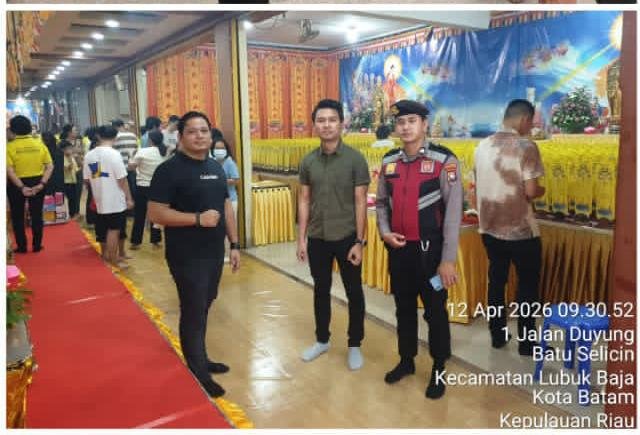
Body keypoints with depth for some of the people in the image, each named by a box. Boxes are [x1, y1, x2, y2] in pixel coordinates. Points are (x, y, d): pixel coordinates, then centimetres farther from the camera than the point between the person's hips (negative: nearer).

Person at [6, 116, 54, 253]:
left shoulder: (10, 146, -10)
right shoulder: (39, 143, -3)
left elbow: (9, 170, -18)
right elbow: (50, 166, -7)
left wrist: (21, 187, -17)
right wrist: (42, 184, -10)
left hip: (16, 184, -2)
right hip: (37, 183, 2)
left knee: (18, 216, 13)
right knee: (37, 215, 12)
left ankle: (22, 246, 17)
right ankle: (37, 245, 17)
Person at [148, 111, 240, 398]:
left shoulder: (216, 167, 9)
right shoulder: (169, 170, -13)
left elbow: (226, 206, 14)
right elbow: (156, 214, -17)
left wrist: (234, 244, 11)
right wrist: (198, 218, -24)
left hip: (214, 252, 7)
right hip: (186, 256, -7)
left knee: (203, 307, 18)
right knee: (193, 312, 4)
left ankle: (200, 359, 35)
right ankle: (197, 374, 19)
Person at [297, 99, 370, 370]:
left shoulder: (355, 159, -8)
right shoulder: (308, 162, 2)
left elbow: (360, 203, -8)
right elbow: (304, 201, 6)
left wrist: (359, 241, -12)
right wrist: (302, 238, 3)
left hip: (346, 237, -3)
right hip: (317, 239, 3)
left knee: (353, 292, 9)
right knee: (321, 290, 16)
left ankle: (355, 345, 27)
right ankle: (322, 340, 34)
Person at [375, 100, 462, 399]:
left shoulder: (444, 160, -11)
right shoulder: (389, 161, 5)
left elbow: (453, 211, -12)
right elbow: (381, 202, 16)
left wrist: (448, 259, -15)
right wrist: (384, 231, -3)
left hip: (429, 249, -5)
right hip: (398, 249, 5)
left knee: (434, 311, 8)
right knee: (404, 308, 18)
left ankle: (438, 370, 27)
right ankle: (406, 360, 37)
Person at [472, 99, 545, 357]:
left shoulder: (482, 147, 5)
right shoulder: (526, 147, -13)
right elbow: (530, 192, -18)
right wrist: (541, 191, 4)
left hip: (489, 228, 6)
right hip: (520, 230, -5)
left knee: (496, 281, 16)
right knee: (528, 285, 10)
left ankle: (497, 336, 26)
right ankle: (526, 342, 19)